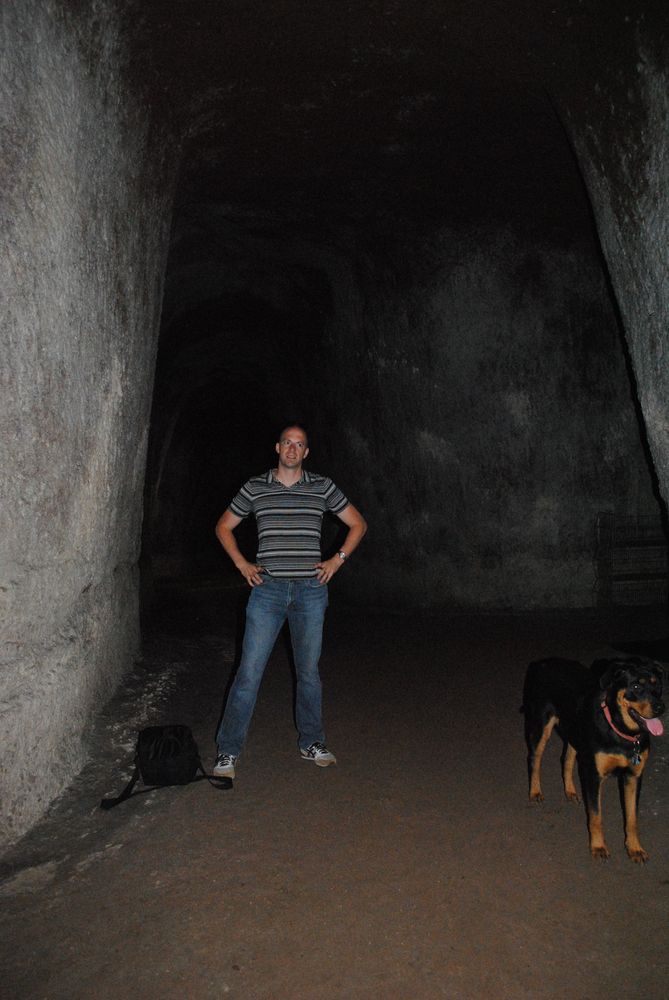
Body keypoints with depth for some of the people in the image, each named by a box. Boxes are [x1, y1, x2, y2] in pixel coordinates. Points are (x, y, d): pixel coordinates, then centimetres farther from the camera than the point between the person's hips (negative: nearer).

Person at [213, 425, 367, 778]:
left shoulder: (323, 487, 5)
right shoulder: (255, 487, 4)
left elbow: (358, 524, 14)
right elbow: (224, 526, 15)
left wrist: (338, 560, 4)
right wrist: (242, 564, 4)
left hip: (311, 590, 1)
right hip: (268, 589, -1)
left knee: (309, 671, 12)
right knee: (249, 671, -3)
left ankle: (311, 743, 28)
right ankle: (227, 751, 8)